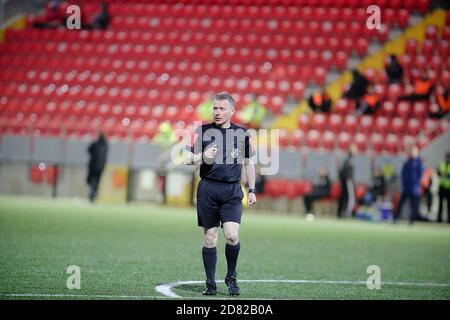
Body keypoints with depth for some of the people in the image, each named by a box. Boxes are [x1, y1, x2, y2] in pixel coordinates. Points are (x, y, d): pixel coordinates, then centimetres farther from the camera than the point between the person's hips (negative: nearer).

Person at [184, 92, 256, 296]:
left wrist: (251, 190, 16)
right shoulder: (202, 131, 4)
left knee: (232, 235, -13)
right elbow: (187, 158, 4)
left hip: (232, 190, 0)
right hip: (208, 189, 0)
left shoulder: (242, 133, 9)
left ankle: (231, 277, 8)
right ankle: (210, 283, 11)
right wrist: (203, 157, -16)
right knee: (210, 239, 2)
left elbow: (248, 163, 19)